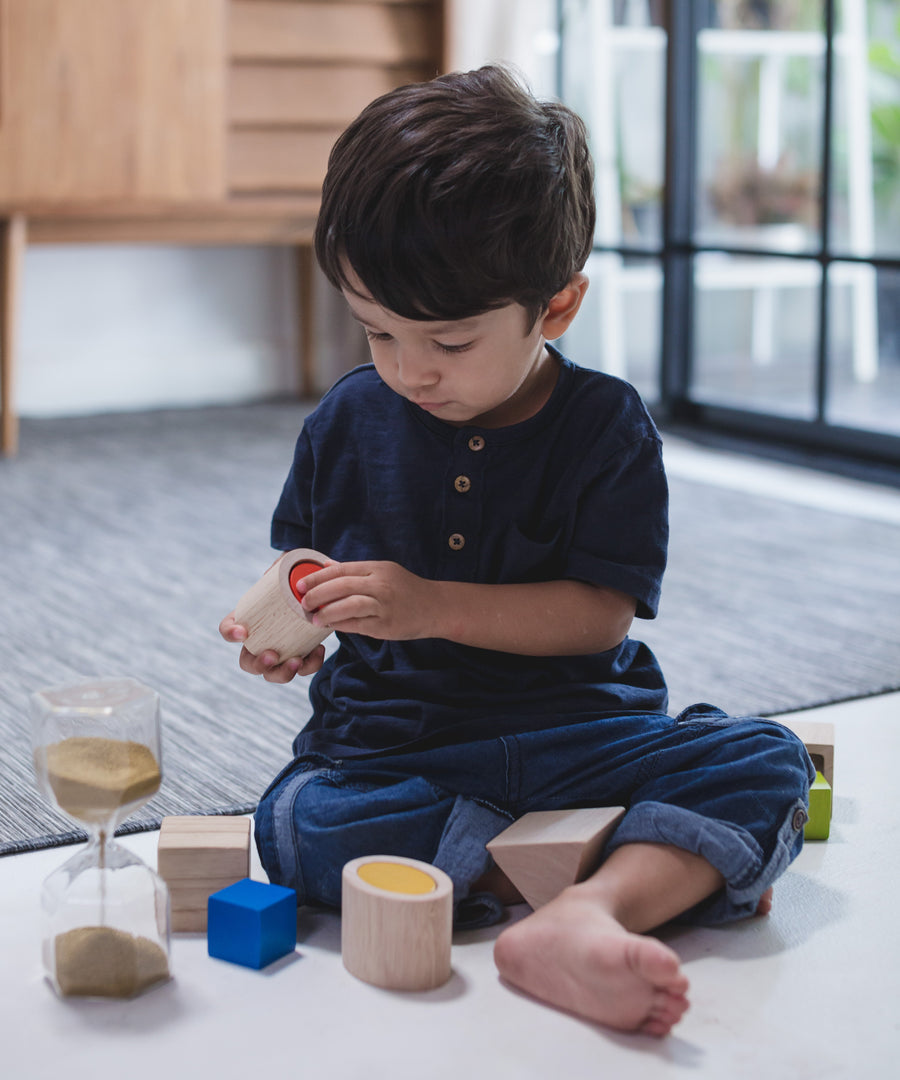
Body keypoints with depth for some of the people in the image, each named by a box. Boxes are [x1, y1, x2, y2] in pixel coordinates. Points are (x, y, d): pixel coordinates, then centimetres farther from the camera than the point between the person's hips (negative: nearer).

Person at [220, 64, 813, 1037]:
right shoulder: (348, 418, 3)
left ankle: (578, 919, -42)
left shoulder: (606, 427, -6)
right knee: (298, 826, -30)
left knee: (768, 763, -22)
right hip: (390, 738, 1)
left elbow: (601, 615, -12)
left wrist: (432, 605, -23)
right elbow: (303, 557, 13)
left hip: (576, 728, -1)